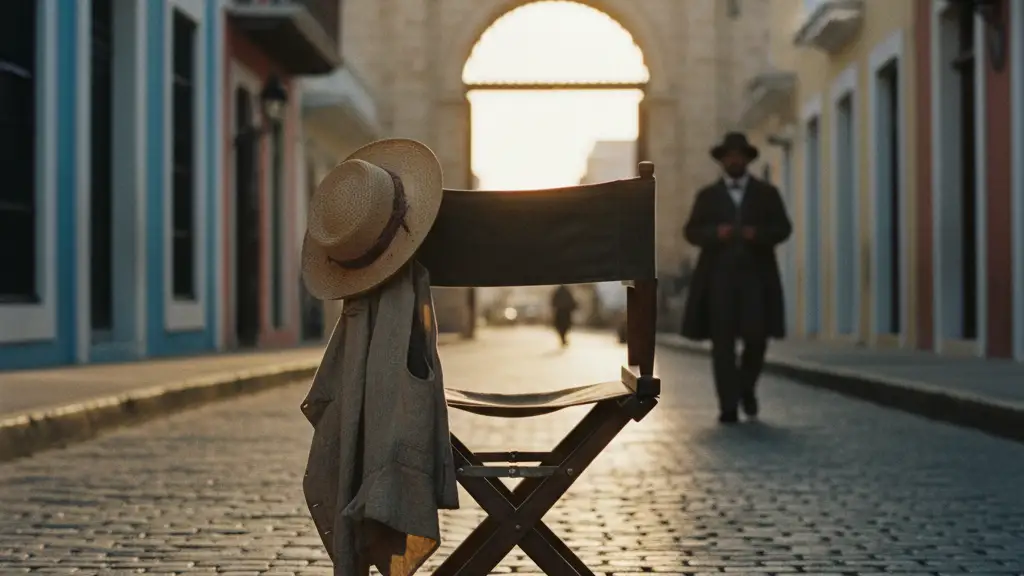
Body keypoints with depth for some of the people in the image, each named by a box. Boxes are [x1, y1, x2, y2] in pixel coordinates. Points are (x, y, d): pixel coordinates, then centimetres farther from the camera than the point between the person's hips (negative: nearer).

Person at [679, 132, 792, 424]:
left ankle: (746, 387, 23)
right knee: (722, 341, -6)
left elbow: (783, 228, 3)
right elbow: (691, 233, 4)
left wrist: (759, 234, -17)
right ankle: (729, 407, -3)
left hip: (755, 276, 0)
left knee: (756, 336, -6)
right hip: (719, 276, 0)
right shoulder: (707, 195, 9)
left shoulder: (767, 193, 9)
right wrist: (715, 233, -17)